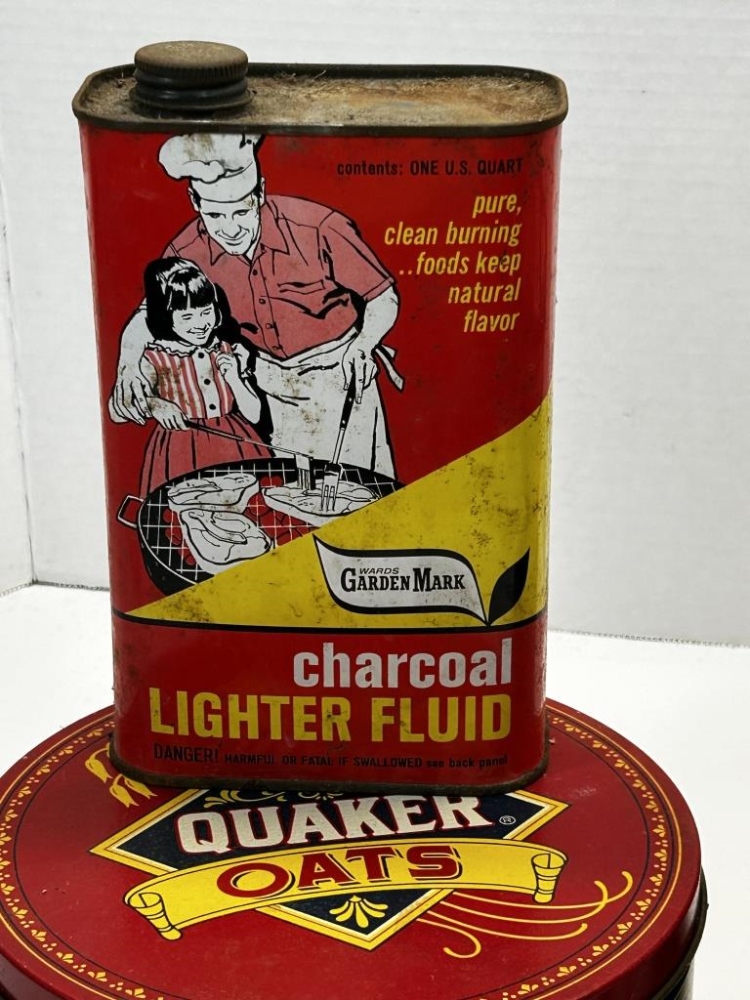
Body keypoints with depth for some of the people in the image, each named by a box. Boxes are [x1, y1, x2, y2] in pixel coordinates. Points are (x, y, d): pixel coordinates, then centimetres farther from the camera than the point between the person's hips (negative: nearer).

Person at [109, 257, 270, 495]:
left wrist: (234, 378, -8)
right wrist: (153, 404, -27)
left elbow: (254, 415, 6)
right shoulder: (156, 359, -4)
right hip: (180, 451, -3)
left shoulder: (228, 353, 5)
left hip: (234, 445, 3)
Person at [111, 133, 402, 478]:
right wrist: (128, 362, -22)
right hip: (270, 381, 3)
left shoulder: (318, 229, -25)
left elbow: (384, 298, -13)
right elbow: (148, 315, -1)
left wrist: (362, 346, -31)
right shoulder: (187, 252, -15)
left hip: (339, 376, -3)